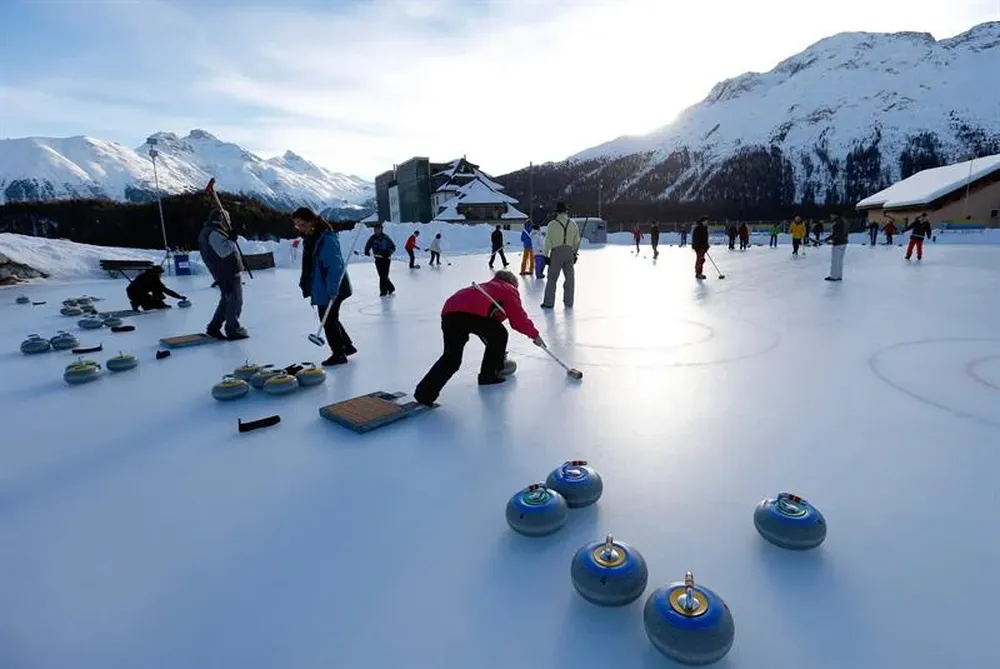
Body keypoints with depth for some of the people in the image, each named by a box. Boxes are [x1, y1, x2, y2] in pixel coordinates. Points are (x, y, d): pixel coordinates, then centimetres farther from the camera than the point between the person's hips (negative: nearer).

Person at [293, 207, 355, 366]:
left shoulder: (327, 239, -19)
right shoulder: (309, 240, 10)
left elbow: (335, 267, -25)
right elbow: (308, 265, 18)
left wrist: (332, 289, -28)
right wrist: (304, 284, 14)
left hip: (331, 289, -9)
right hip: (321, 289, 9)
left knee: (328, 321, -1)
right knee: (331, 319, 17)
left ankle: (338, 353, 12)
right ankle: (347, 346, 31)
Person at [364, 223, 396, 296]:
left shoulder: (386, 237, -10)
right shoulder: (372, 238, 4)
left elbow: (393, 247, -9)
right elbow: (368, 246, 15)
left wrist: (388, 253, -23)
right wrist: (367, 251, -4)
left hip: (386, 258, -5)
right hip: (378, 258, 5)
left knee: (384, 275, -7)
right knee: (382, 275, 9)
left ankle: (383, 291, 5)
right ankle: (391, 288, 25)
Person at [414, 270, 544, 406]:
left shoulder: (486, 286, 44)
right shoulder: (509, 289, 25)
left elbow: (487, 328, 49)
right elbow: (519, 318, 11)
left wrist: (497, 351, 56)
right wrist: (534, 334, 25)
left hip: (449, 312, 7)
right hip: (473, 312, -7)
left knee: (451, 358, 8)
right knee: (500, 336, 21)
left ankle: (425, 392, -3)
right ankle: (489, 374, 28)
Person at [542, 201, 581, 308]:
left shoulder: (553, 224, -6)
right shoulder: (573, 223, 5)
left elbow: (548, 241, -5)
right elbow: (577, 241, 11)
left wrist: (545, 255, 1)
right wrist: (575, 253, 21)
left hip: (556, 252, -3)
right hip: (569, 252, 3)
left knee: (552, 278, 3)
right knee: (570, 278, 12)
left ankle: (548, 302, 3)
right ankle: (568, 302, 18)